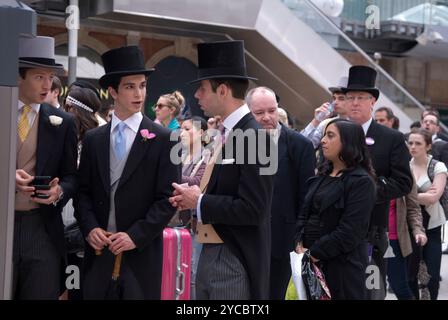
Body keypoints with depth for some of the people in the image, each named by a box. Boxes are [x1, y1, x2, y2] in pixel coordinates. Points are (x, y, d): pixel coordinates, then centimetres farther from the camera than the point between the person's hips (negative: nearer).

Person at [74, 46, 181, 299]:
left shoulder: (163, 140, -1)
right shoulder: (93, 139, 10)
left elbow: (168, 198, -5)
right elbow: (83, 191, 11)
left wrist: (136, 235, -13)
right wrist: (90, 228, -6)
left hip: (142, 253, -3)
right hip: (98, 251, 3)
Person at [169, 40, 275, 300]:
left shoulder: (254, 138, -17)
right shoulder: (226, 133, 11)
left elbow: (252, 209, -23)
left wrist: (199, 202, -14)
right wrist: (193, 197, 2)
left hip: (236, 261, -9)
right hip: (209, 254, 9)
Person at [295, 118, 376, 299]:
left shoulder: (362, 181, -10)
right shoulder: (322, 175, 13)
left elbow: (349, 232, -17)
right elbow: (304, 214, 13)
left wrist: (314, 253, -15)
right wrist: (299, 244, -4)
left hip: (342, 265, -6)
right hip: (311, 262, 6)